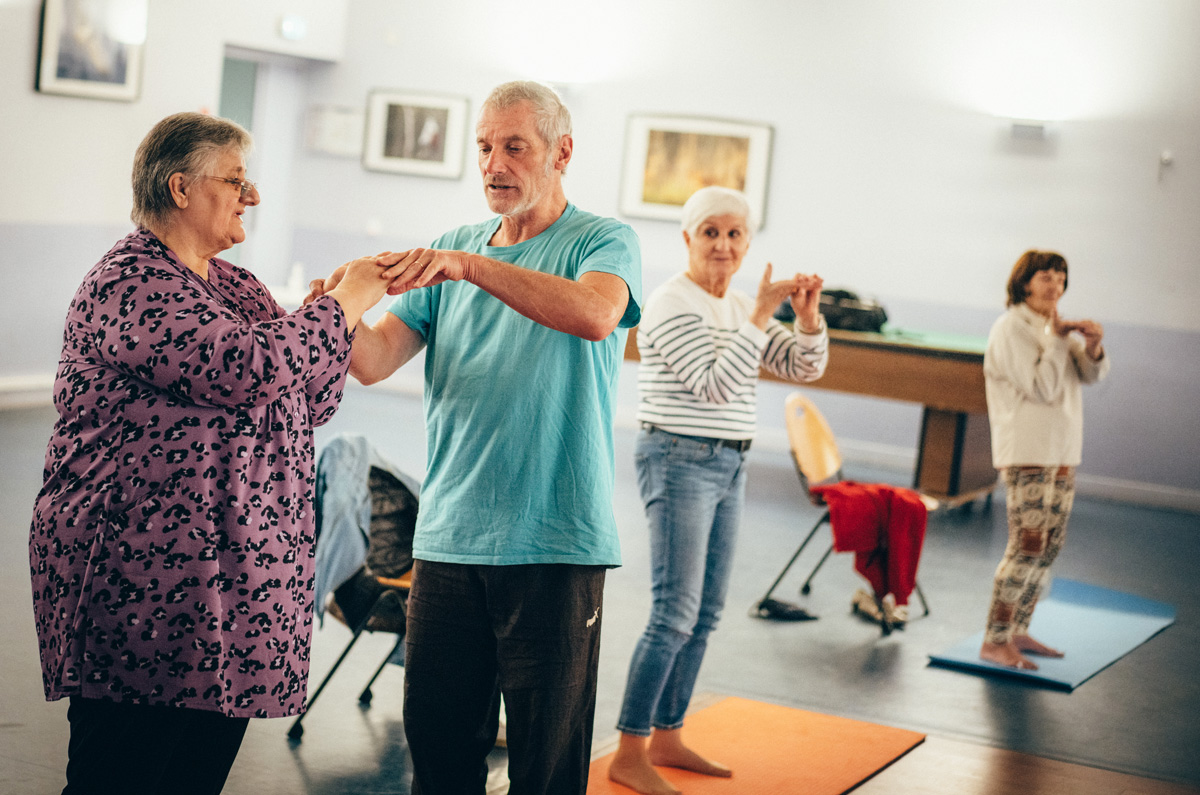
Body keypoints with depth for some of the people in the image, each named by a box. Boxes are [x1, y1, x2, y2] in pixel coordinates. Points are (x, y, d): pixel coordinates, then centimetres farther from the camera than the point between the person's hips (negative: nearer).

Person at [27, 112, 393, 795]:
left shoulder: (235, 287, 18)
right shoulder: (129, 284, -10)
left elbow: (309, 402, 17)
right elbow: (244, 368, -24)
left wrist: (339, 304, 2)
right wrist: (346, 303, -13)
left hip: (229, 585, 9)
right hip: (143, 583, -8)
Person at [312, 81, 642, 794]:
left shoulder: (601, 242, -1)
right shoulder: (451, 253, 14)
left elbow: (595, 314, -25)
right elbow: (375, 359, 2)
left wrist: (472, 266, -34)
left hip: (555, 544, -4)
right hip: (448, 539, 5)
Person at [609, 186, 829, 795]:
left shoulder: (739, 305, 13)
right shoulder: (672, 304, -12)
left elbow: (805, 367, 11)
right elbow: (715, 385, -22)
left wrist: (808, 315, -6)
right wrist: (760, 316, -22)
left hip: (728, 468, 9)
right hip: (680, 463, -9)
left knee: (705, 614, 11)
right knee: (675, 614, -11)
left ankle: (667, 739, 20)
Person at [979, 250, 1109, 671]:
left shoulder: (1056, 325, 15)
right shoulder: (1011, 327, -10)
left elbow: (1092, 374, 5)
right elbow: (1041, 387, -18)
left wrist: (1093, 346, -15)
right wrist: (1055, 339, -14)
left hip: (1062, 453, 9)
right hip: (1027, 452, -9)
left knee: (1050, 546, 10)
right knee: (1027, 546, -14)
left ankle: (1018, 632, 18)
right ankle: (994, 641, -11)